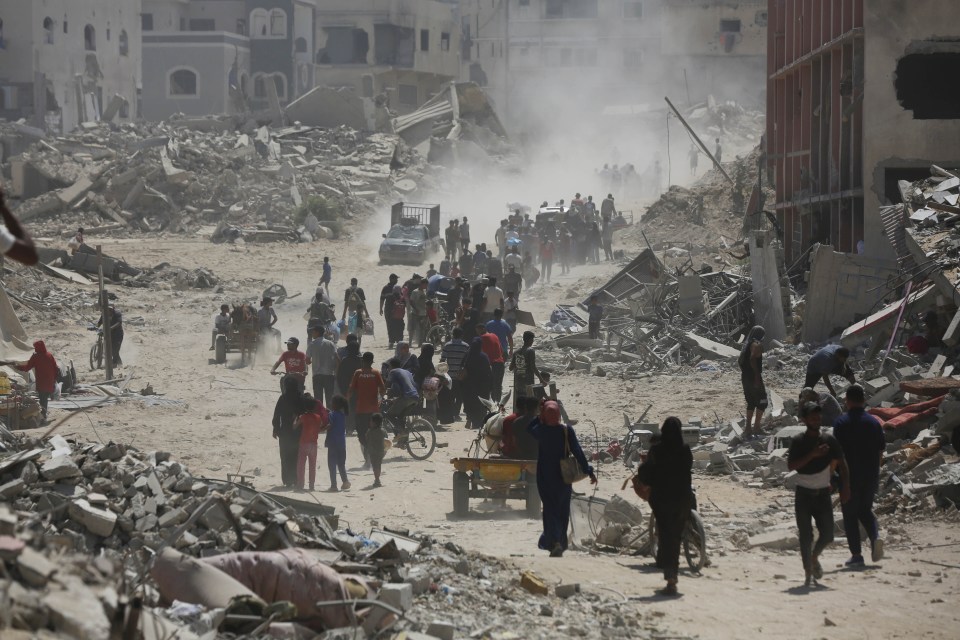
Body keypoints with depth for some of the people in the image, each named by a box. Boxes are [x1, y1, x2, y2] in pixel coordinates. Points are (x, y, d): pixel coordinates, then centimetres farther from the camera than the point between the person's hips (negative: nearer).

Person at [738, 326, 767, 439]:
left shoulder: (747, 344, 14)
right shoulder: (757, 345, -12)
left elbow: (739, 360, 16)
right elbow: (752, 359, -26)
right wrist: (757, 375, -24)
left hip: (745, 377, 9)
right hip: (754, 378, -9)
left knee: (751, 403, 17)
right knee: (762, 402, 0)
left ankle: (748, 428, 15)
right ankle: (756, 427, -5)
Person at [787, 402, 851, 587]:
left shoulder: (829, 441, 2)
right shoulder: (798, 442, -5)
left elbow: (841, 465, 9)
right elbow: (791, 466, -16)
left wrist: (845, 488, -1)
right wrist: (812, 454, -24)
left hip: (823, 494, 2)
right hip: (803, 494, -2)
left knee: (827, 535, 0)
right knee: (805, 536, -4)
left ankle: (814, 558, 30)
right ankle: (808, 573, 5)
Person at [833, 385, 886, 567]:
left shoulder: (841, 423, -9)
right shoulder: (874, 422, 4)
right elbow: (881, 451, 7)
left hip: (850, 476, -4)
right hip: (871, 476, 4)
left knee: (850, 514, 6)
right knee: (865, 510, 20)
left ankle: (856, 554, 3)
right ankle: (875, 536, -6)